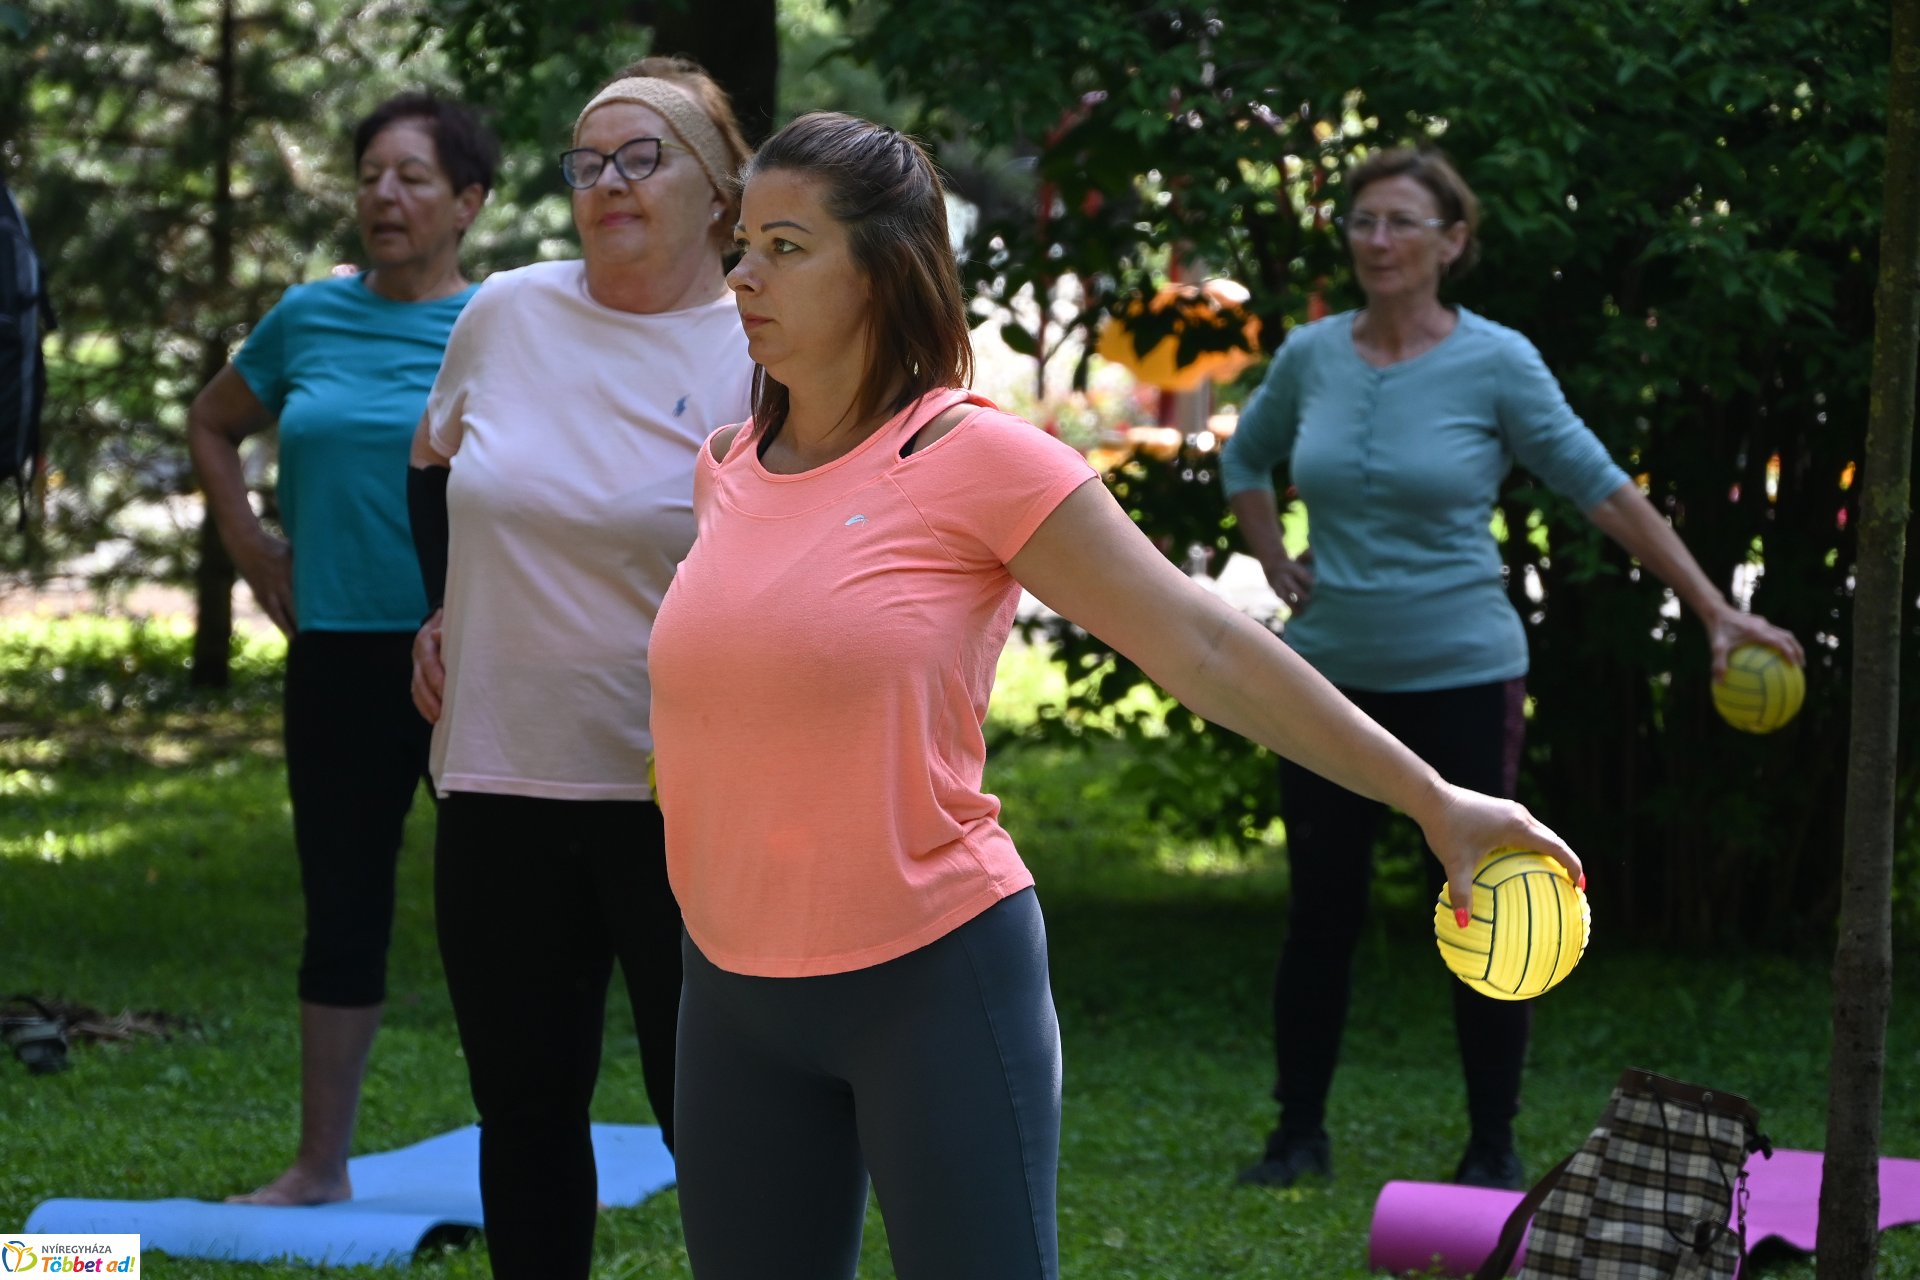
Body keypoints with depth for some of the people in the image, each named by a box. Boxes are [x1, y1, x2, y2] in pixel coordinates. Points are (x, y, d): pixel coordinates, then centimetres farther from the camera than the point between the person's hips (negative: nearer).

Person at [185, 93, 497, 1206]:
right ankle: (321, 1166, 18)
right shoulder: (310, 319, 6)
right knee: (344, 907, 10)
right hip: (339, 655, 3)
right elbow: (213, 425, 23)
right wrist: (248, 545, 10)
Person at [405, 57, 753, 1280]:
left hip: (679, 796, -4)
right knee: (524, 1107, 11)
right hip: (500, 778, 4)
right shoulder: (506, 315, 6)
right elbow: (436, 465, 25)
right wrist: (437, 611, 19)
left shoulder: (761, 357, -7)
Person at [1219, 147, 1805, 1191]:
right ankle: (1299, 1134, 19)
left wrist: (1713, 608, -9)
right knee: (1320, 915, 7)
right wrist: (1277, 569, 10)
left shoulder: (1495, 363, -8)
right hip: (1331, 673, 3)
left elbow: (1603, 491, -6)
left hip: (1460, 679, -3)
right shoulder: (1311, 356, 2)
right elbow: (1244, 459, 22)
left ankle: (1494, 1148, 12)